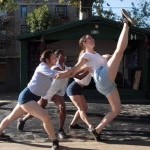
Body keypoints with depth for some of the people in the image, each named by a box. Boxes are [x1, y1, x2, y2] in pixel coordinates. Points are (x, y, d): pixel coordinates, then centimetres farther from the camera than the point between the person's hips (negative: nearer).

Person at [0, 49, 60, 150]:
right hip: (27, 97, -10)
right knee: (46, 117, -23)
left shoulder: (48, 70, 14)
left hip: (27, 97, 10)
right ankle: (55, 142, -13)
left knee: (12, 117, 26)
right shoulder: (42, 67, -15)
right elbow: (56, 75, -31)